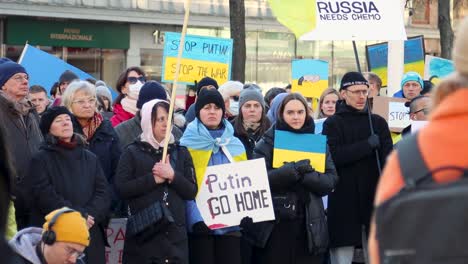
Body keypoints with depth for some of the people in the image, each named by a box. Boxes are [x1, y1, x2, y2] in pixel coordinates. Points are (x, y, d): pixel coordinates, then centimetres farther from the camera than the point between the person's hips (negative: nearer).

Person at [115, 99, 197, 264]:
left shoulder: (181, 152, 13)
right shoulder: (132, 153, 4)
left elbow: (192, 192, 6)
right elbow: (122, 189, -6)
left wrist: (172, 176, -10)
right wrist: (153, 179, -12)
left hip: (174, 233, 3)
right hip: (142, 232, -3)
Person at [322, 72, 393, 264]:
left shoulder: (378, 122, 11)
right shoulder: (333, 124, 3)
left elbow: (388, 158, 0)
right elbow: (333, 156, -13)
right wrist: (368, 145, -12)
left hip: (374, 199, 3)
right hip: (344, 203, -3)